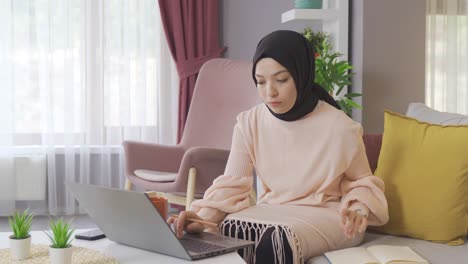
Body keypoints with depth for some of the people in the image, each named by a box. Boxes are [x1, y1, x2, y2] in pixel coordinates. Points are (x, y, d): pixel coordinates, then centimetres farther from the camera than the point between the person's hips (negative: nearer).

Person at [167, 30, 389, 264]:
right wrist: (204, 217, -26)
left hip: (326, 214, -2)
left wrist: (358, 210, -18)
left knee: (277, 240, -34)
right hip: (273, 210, 2)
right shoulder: (249, 123, -5)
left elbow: (362, 182, 4)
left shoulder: (340, 128, -13)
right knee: (230, 229, -31)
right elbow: (231, 184, -7)